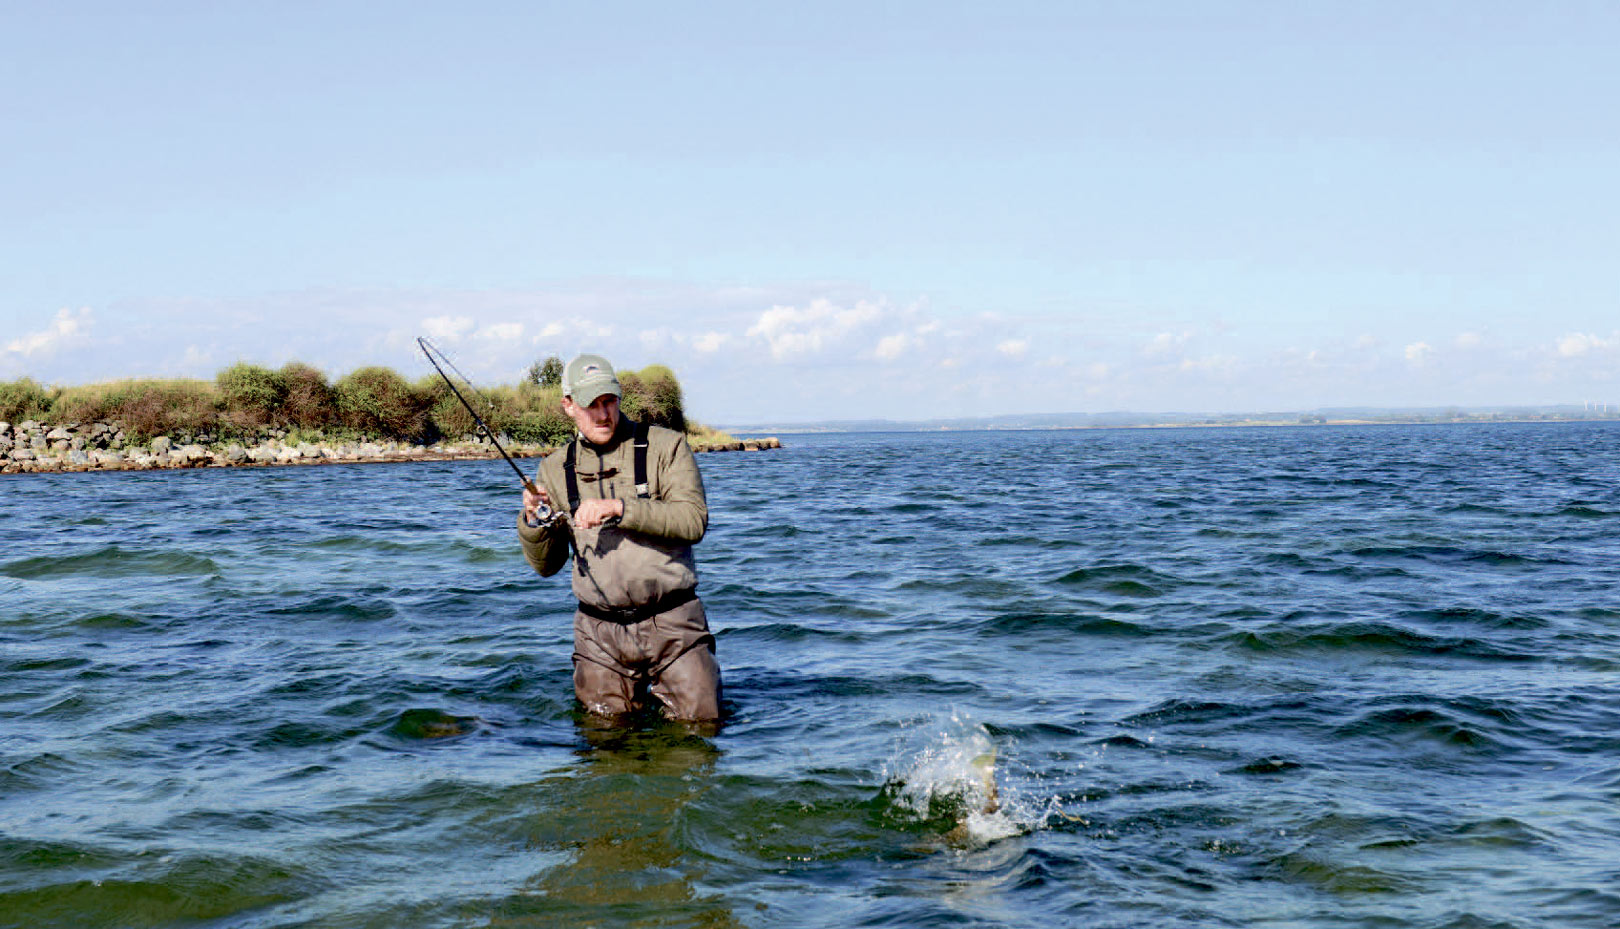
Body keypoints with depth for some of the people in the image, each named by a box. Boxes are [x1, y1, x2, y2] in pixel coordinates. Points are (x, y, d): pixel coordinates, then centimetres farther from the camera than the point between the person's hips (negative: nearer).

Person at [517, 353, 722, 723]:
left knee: (699, 726, -1)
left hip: (672, 625, -2)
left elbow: (694, 520, -13)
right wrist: (534, 521, -9)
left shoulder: (665, 446, 0)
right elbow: (546, 565, 11)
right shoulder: (556, 470, 9)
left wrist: (619, 507, -21)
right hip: (600, 634, 2)